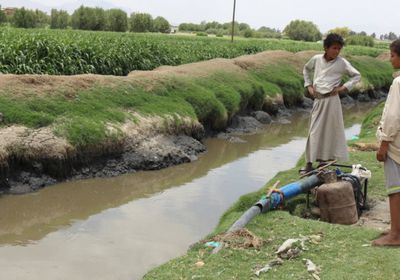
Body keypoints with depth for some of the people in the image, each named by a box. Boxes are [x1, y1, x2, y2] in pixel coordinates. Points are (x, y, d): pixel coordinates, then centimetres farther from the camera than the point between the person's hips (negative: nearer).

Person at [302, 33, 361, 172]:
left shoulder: (342, 63, -6)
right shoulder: (316, 59, 0)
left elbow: (357, 75, 3)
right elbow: (306, 69, 20)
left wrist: (344, 87, -7)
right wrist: (308, 85, 10)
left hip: (331, 100, -2)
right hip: (318, 100, 3)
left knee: (330, 131, 4)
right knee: (314, 131, 5)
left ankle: (327, 161, 13)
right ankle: (309, 163, 10)